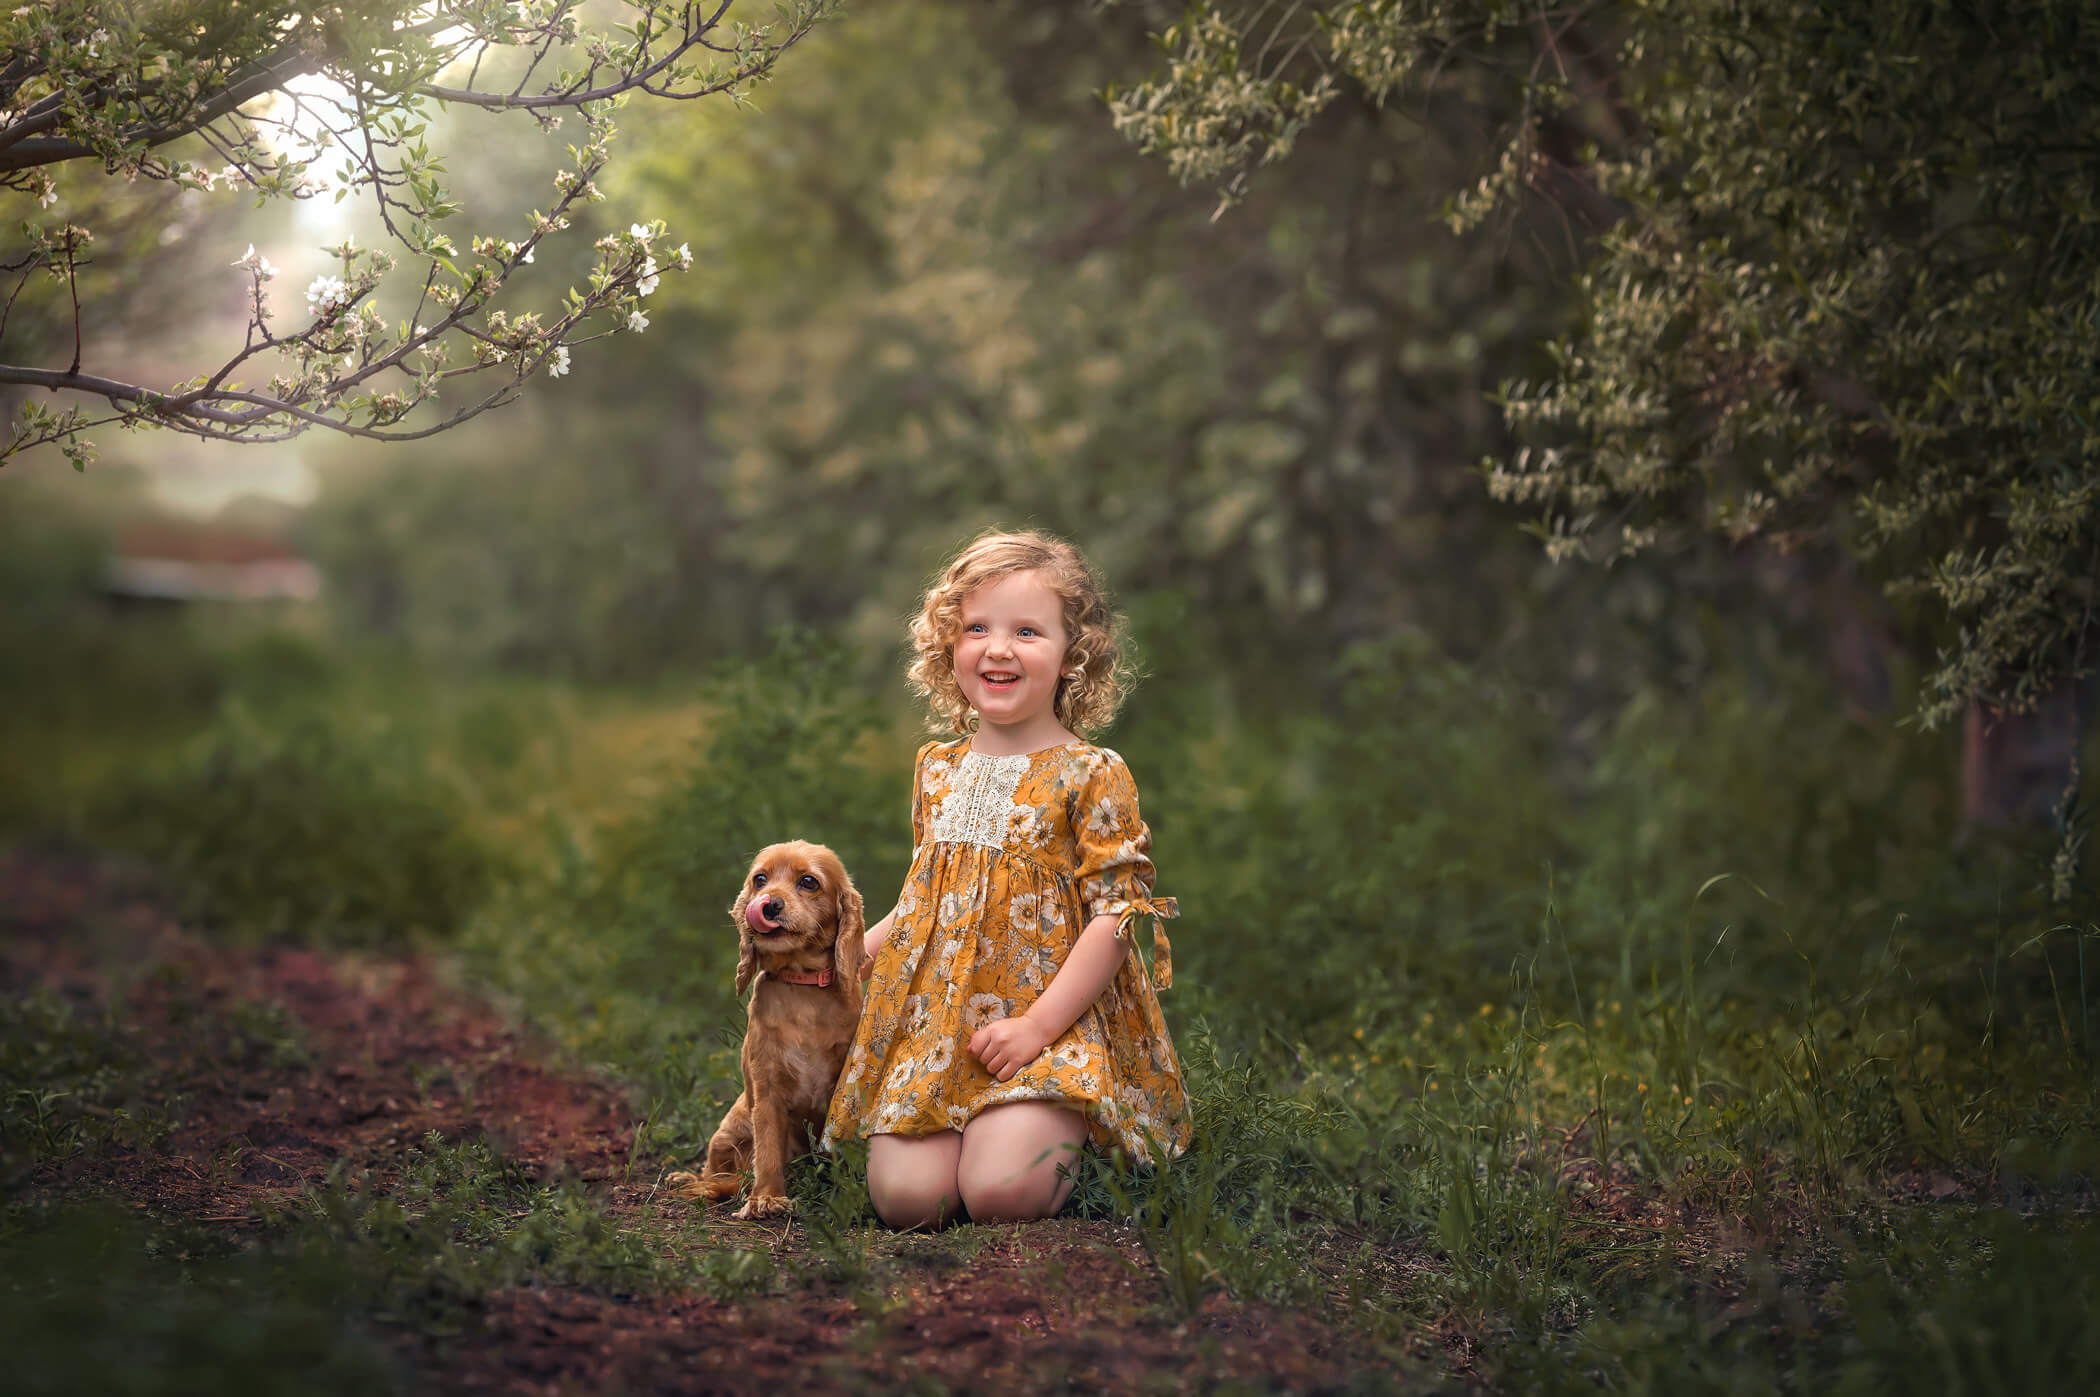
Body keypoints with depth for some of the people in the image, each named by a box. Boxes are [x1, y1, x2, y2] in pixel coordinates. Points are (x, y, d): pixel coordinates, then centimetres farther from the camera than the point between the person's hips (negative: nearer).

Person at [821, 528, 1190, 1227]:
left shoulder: (1093, 775, -5)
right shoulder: (937, 768, 11)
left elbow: (1117, 913, -9)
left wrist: (1040, 1023, -16)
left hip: (1050, 1019, -4)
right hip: (935, 1023, 4)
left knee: (1001, 1191, -25)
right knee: (904, 1196, -16)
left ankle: (1065, 1135, 8)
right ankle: (992, 1126, 15)